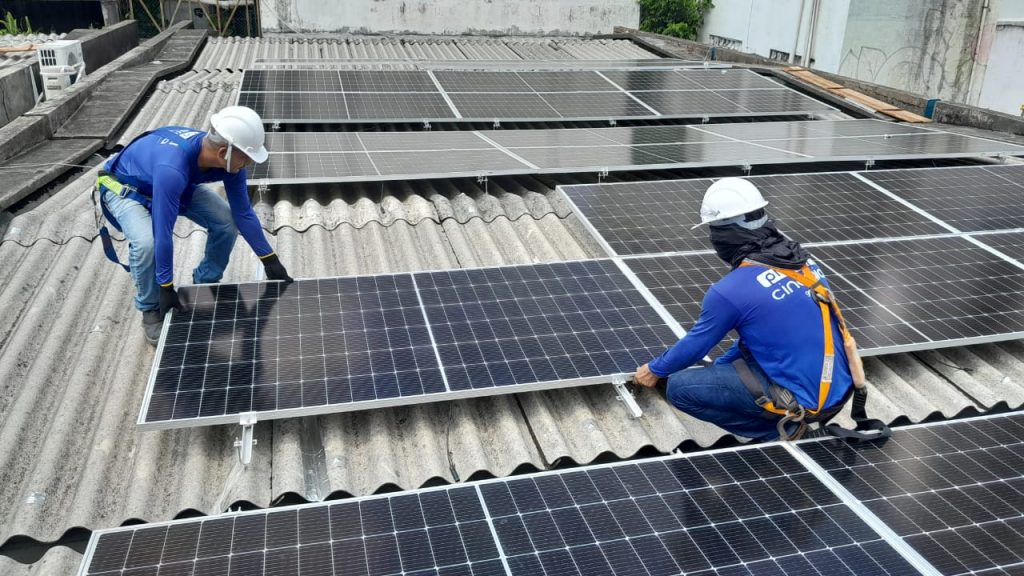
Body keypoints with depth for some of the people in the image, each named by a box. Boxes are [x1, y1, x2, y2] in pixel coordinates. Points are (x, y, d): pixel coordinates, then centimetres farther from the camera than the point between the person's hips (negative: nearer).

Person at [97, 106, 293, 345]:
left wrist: (270, 261, -11)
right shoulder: (172, 169, -45)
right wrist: (166, 287, -30)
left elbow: (243, 213, -14)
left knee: (227, 221, -13)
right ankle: (151, 310, -4)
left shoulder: (230, 159, -25)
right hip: (125, 187, -6)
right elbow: (163, 233, -39)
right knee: (146, 242, -32)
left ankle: (204, 286, 13)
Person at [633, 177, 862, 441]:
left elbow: (695, 344, 0)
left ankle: (779, 427, 2)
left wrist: (655, 370, 19)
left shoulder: (731, 290, -17)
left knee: (679, 387, -3)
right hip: (838, 388, 8)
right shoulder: (802, 261, 5)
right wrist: (717, 367, 28)